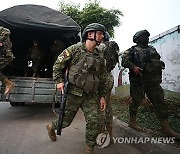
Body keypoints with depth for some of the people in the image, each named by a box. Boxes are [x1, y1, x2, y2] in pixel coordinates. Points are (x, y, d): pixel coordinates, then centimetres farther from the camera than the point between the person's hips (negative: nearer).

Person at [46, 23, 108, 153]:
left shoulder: (100, 56, 7)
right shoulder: (75, 49, -5)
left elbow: (102, 78, 12)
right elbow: (58, 64, 3)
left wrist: (102, 96, 8)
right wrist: (59, 81, -7)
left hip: (91, 96, 4)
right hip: (73, 93, -3)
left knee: (94, 122, -3)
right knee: (66, 120, 9)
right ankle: (51, 126, 44)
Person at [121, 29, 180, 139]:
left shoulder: (152, 49, 21)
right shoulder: (132, 50, 3)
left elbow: (159, 61, 29)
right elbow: (124, 61, -7)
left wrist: (160, 66, 11)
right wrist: (133, 67, -21)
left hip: (153, 81, 6)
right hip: (138, 80, -5)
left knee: (160, 102, 4)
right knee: (136, 101, 3)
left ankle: (166, 128, 12)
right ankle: (132, 122, 22)